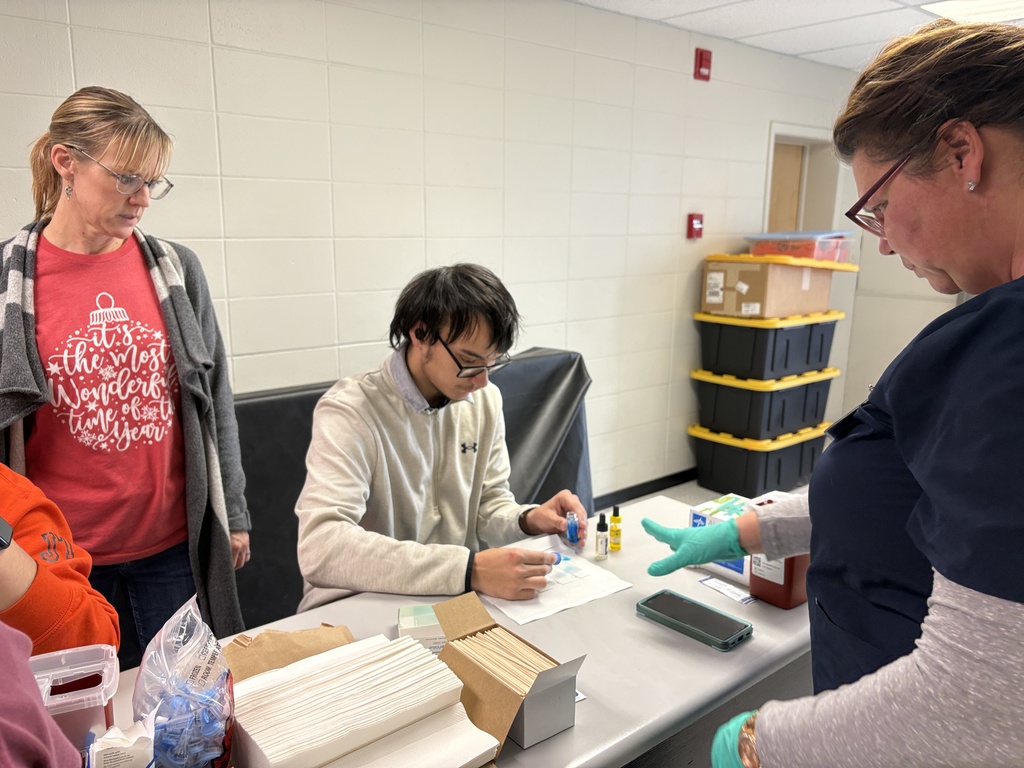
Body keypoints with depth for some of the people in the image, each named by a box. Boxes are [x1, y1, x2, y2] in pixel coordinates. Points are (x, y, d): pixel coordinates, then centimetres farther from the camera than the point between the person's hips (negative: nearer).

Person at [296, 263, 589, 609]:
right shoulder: (350, 411, -19)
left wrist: (528, 519, -13)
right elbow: (321, 548, -32)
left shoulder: (486, 401, 0)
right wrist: (468, 570, -38)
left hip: (456, 598, 5)